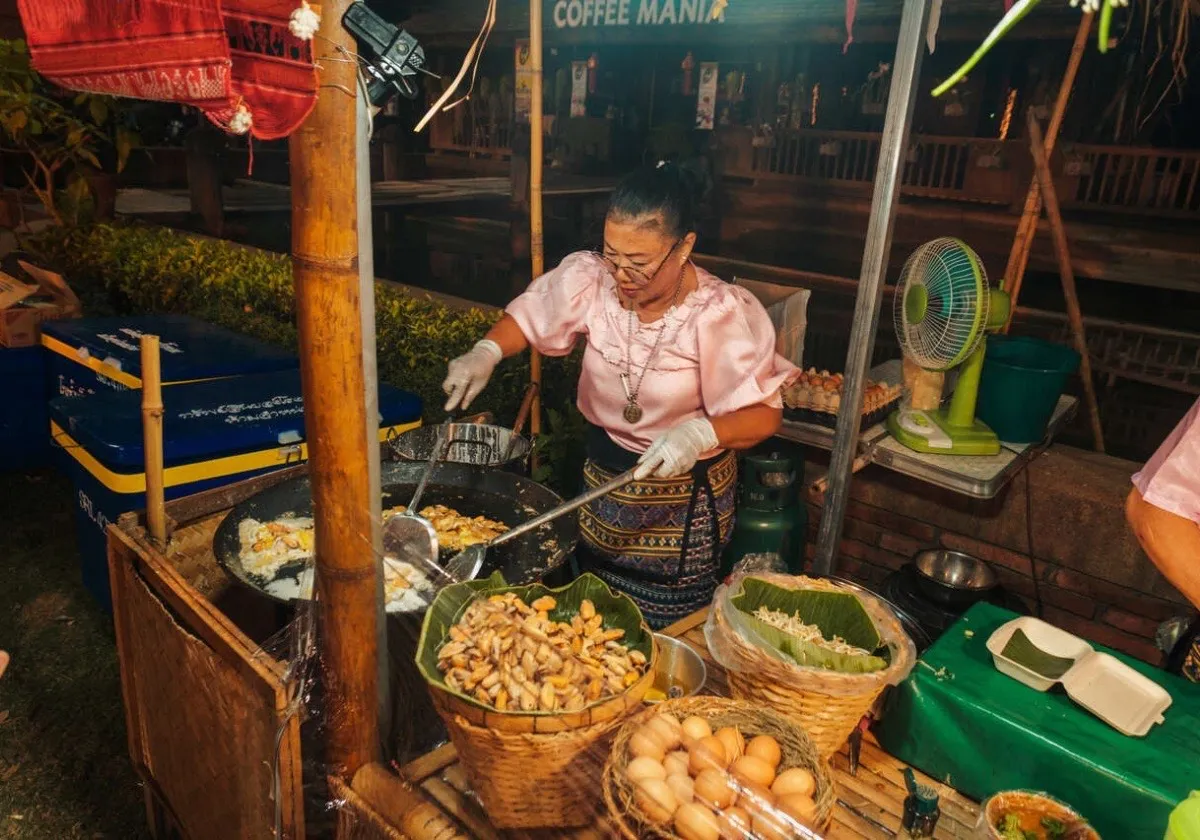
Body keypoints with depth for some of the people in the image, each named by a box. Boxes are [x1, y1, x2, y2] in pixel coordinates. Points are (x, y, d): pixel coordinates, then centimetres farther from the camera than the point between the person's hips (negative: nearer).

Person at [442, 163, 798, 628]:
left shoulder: (724, 314, -23)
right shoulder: (590, 279, -13)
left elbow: (765, 414, -19)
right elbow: (528, 316, 4)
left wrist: (701, 432, -38)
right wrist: (487, 351, -17)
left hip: (686, 498, -4)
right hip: (602, 476, 4)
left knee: (666, 635, 12)